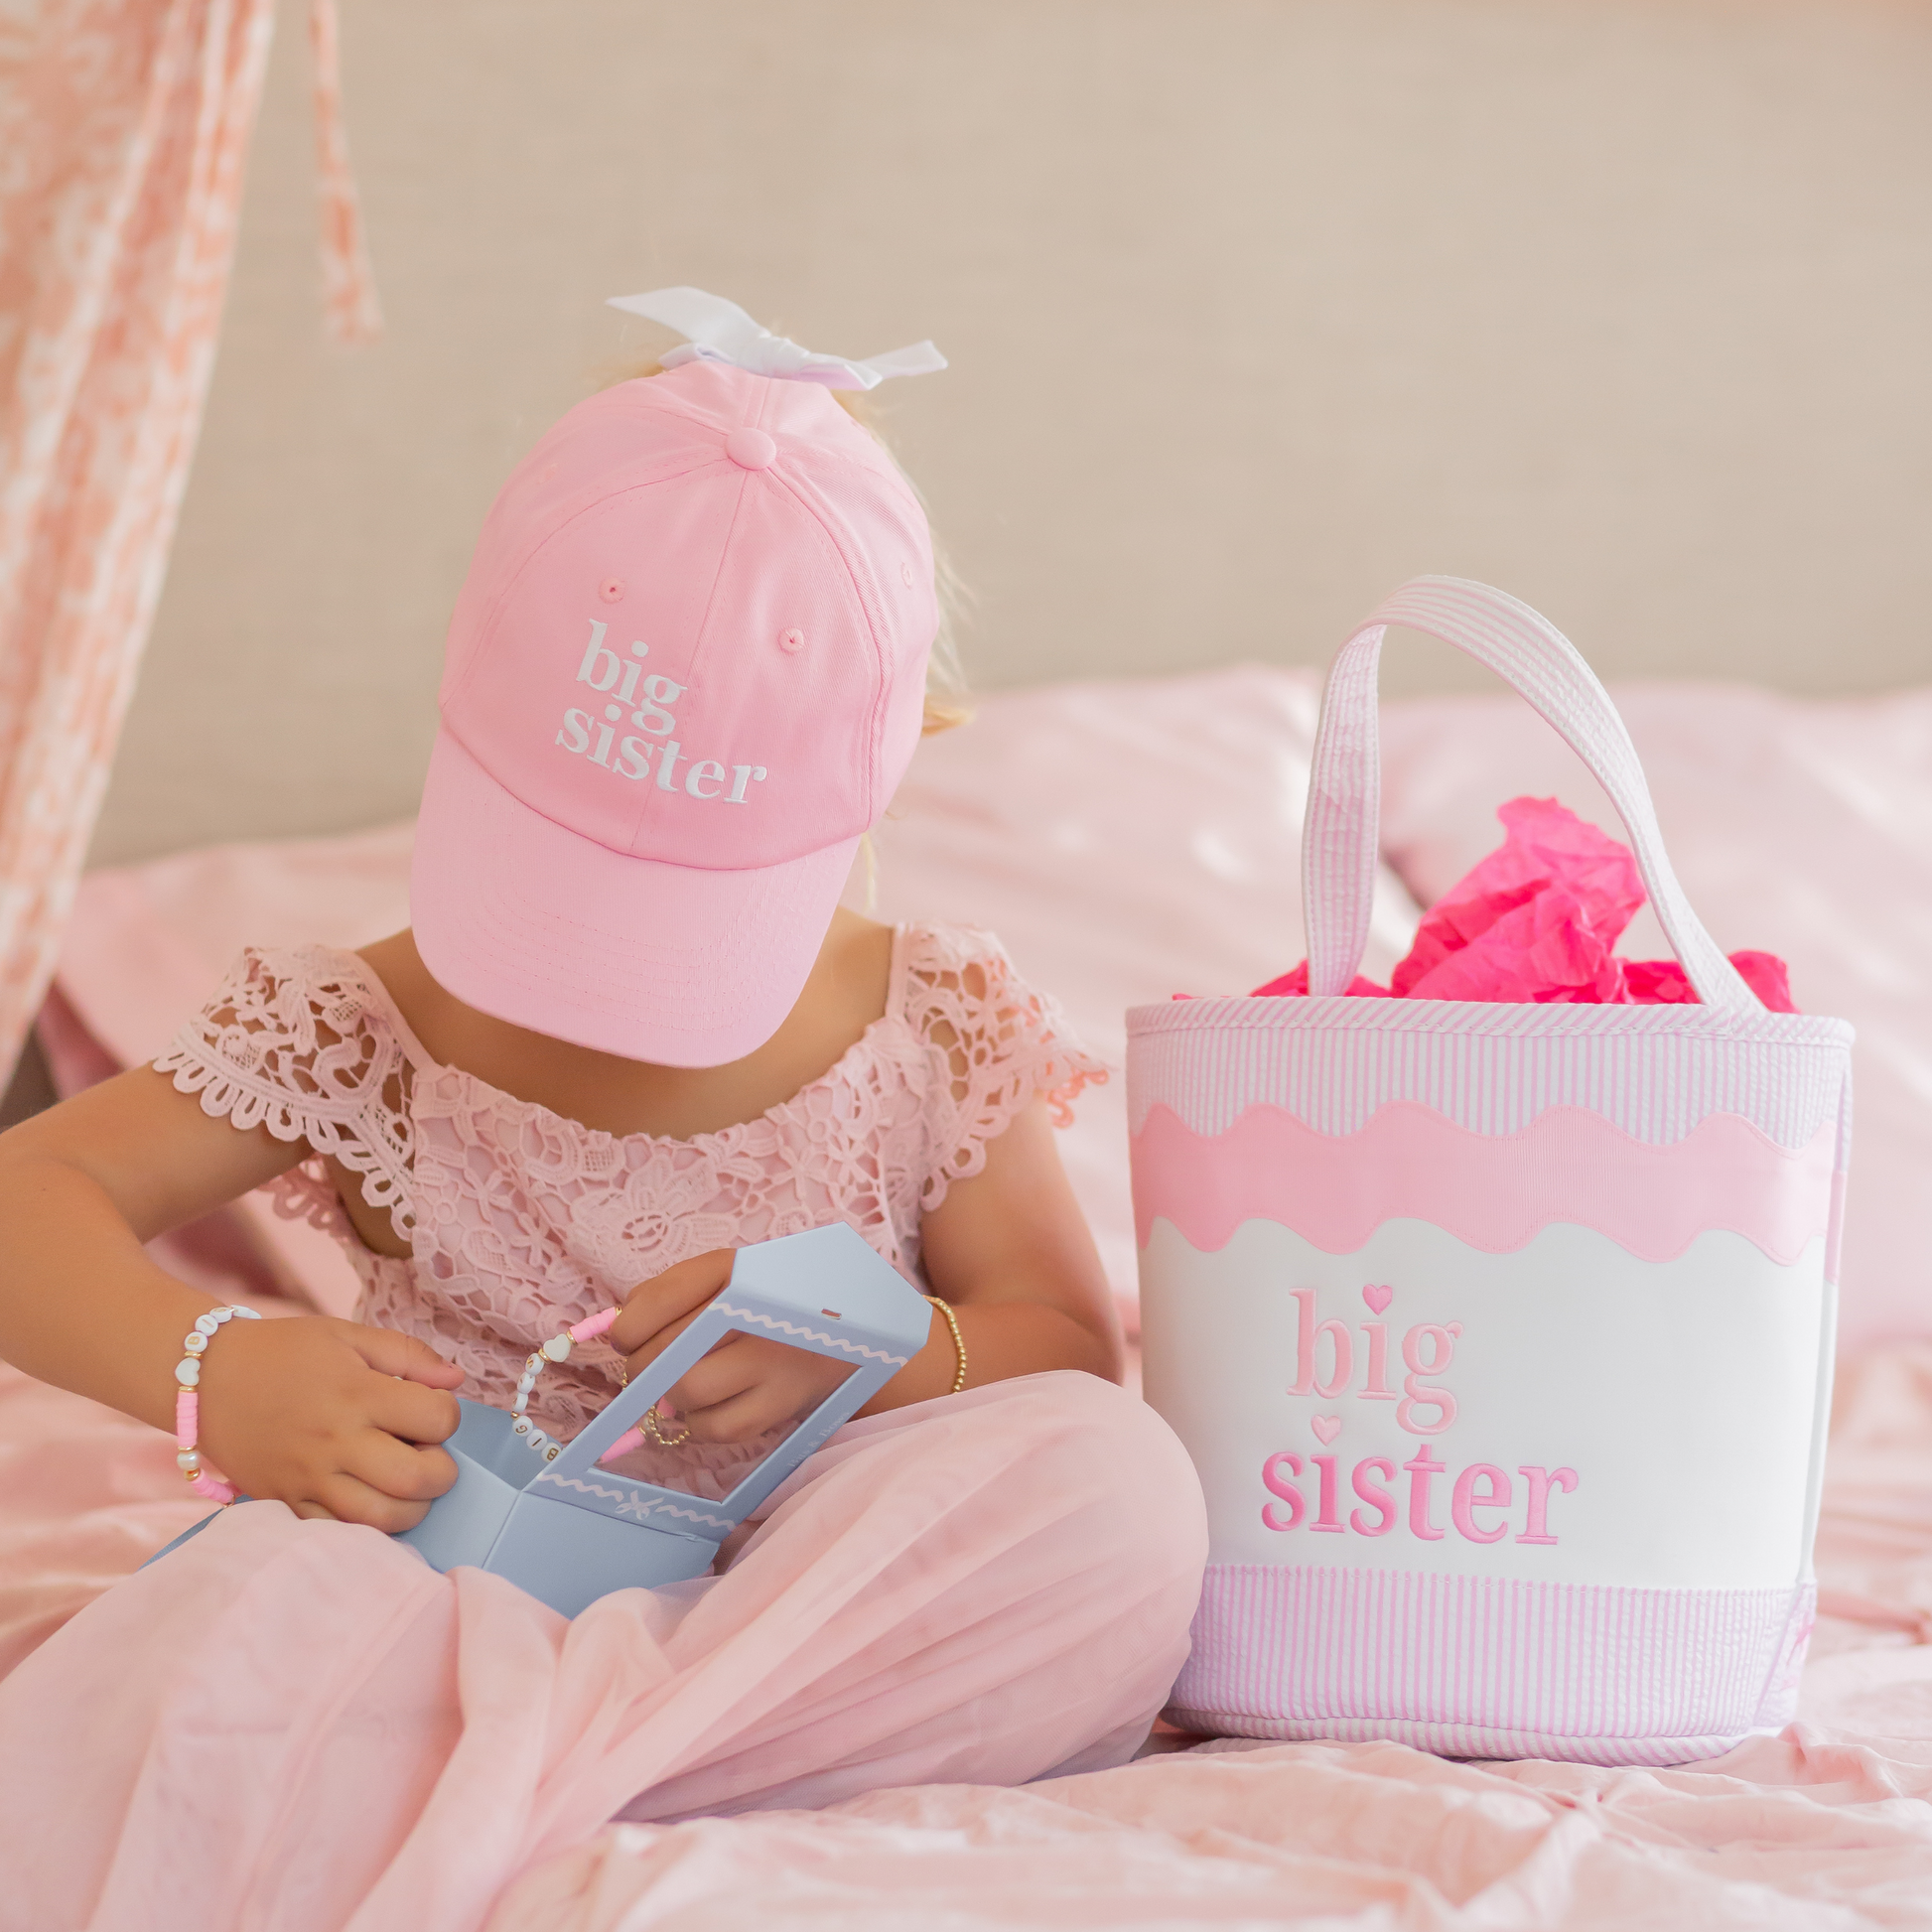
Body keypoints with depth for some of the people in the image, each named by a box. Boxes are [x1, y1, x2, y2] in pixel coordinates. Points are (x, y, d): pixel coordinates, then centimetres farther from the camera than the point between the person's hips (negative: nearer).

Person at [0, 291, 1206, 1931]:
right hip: (456, 1579, -2)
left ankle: (541, 1758, -34)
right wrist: (211, 1379, -21)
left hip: (824, 1603, 3)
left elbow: (1075, 1357, 5)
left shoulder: (937, 1035, 4)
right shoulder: (354, 1039, 2)